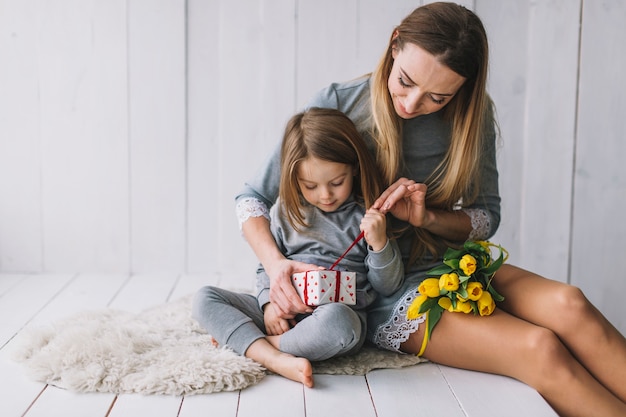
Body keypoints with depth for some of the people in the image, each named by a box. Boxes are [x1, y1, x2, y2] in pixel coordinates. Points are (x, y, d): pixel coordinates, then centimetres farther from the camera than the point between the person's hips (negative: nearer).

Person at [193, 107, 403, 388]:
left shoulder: (368, 217, 2)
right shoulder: (286, 211, 9)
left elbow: (389, 287, 4)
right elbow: (266, 267, 15)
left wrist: (379, 243, -13)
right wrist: (269, 304, -4)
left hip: (343, 311, -3)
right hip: (284, 315, 4)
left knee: (336, 321, -41)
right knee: (205, 299, -12)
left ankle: (252, 343, -17)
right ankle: (276, 359, -30)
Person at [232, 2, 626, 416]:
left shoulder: (471, 115, -2)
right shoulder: (338, 105, -11)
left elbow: (486, 216, 6)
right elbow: (253, 197, -5)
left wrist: (428, 217, -16)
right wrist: (275, 264, -24)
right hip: (382, 293, -4)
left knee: (567, 304, -28)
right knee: (541, 350, -27)